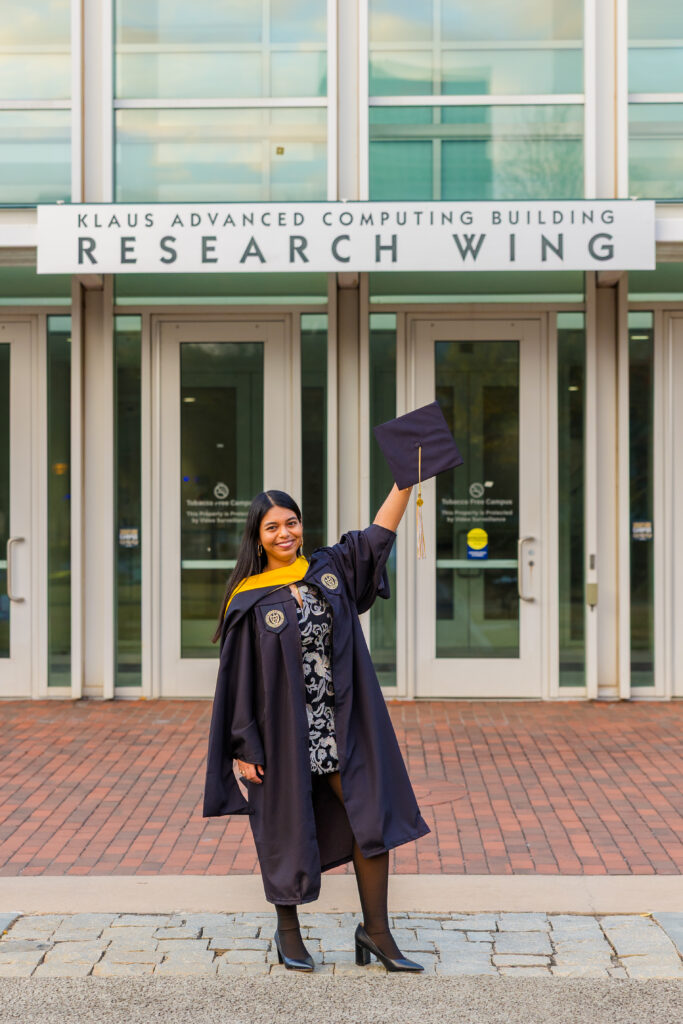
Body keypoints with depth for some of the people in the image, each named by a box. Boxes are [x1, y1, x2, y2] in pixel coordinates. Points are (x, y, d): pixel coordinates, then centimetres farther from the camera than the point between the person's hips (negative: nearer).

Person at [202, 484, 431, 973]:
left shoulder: (329, 570, 5)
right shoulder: (249, 600, -7)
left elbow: (379, 534, 8)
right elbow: (240, 675, -7)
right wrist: (245, 748, -9)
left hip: (342, 725, 4)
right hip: (284, 729, -4)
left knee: (372, 818, 0)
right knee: (288, 827, 7)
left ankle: (376, 930, 11)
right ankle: (288, 933, 25)